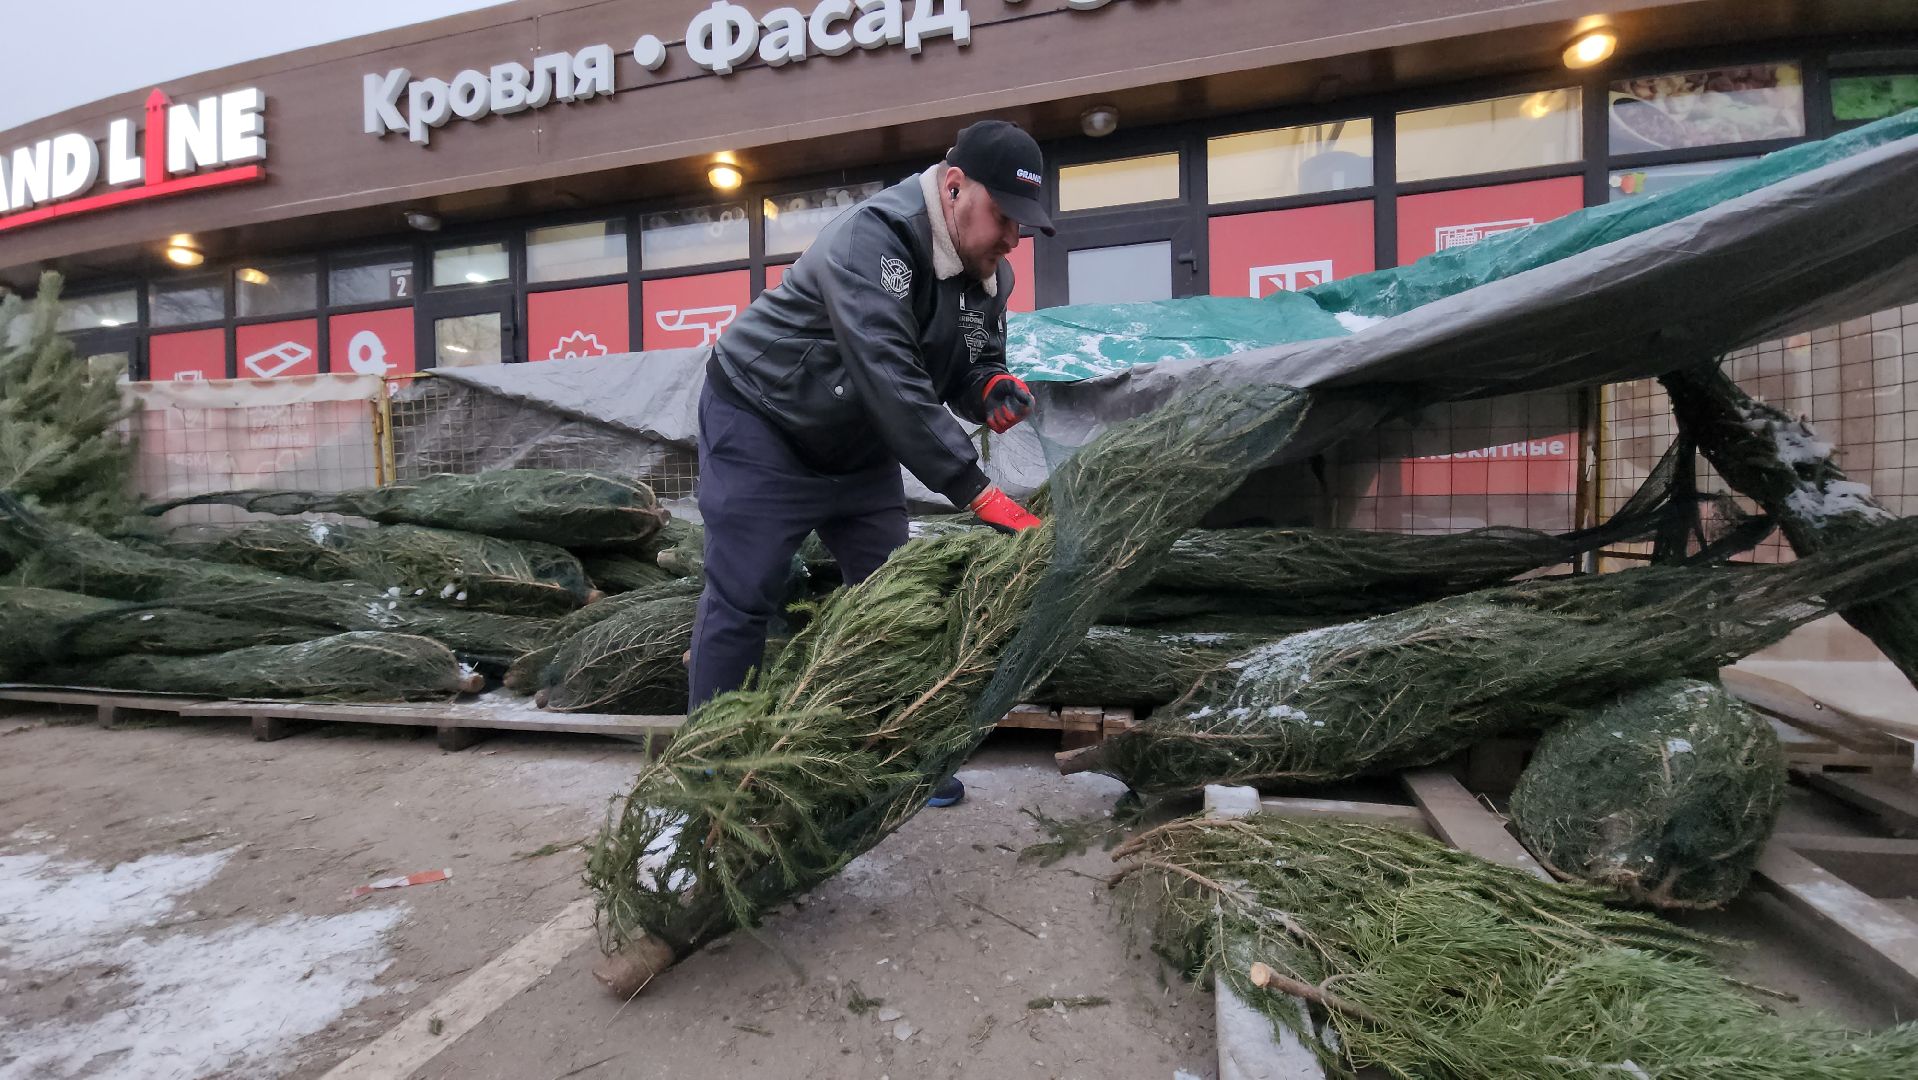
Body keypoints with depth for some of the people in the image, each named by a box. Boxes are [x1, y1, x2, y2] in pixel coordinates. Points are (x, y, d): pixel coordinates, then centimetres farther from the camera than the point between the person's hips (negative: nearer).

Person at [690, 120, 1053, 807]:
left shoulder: (987, 274, -3)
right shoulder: (872, 238, -29)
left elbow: (966, 367, 7)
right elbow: (888, 379, -40)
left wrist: (991, 388, -19)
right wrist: (977, 492, -42)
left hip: (861, 446, 7)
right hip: (762, 424, -7)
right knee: (742, 598, -7)